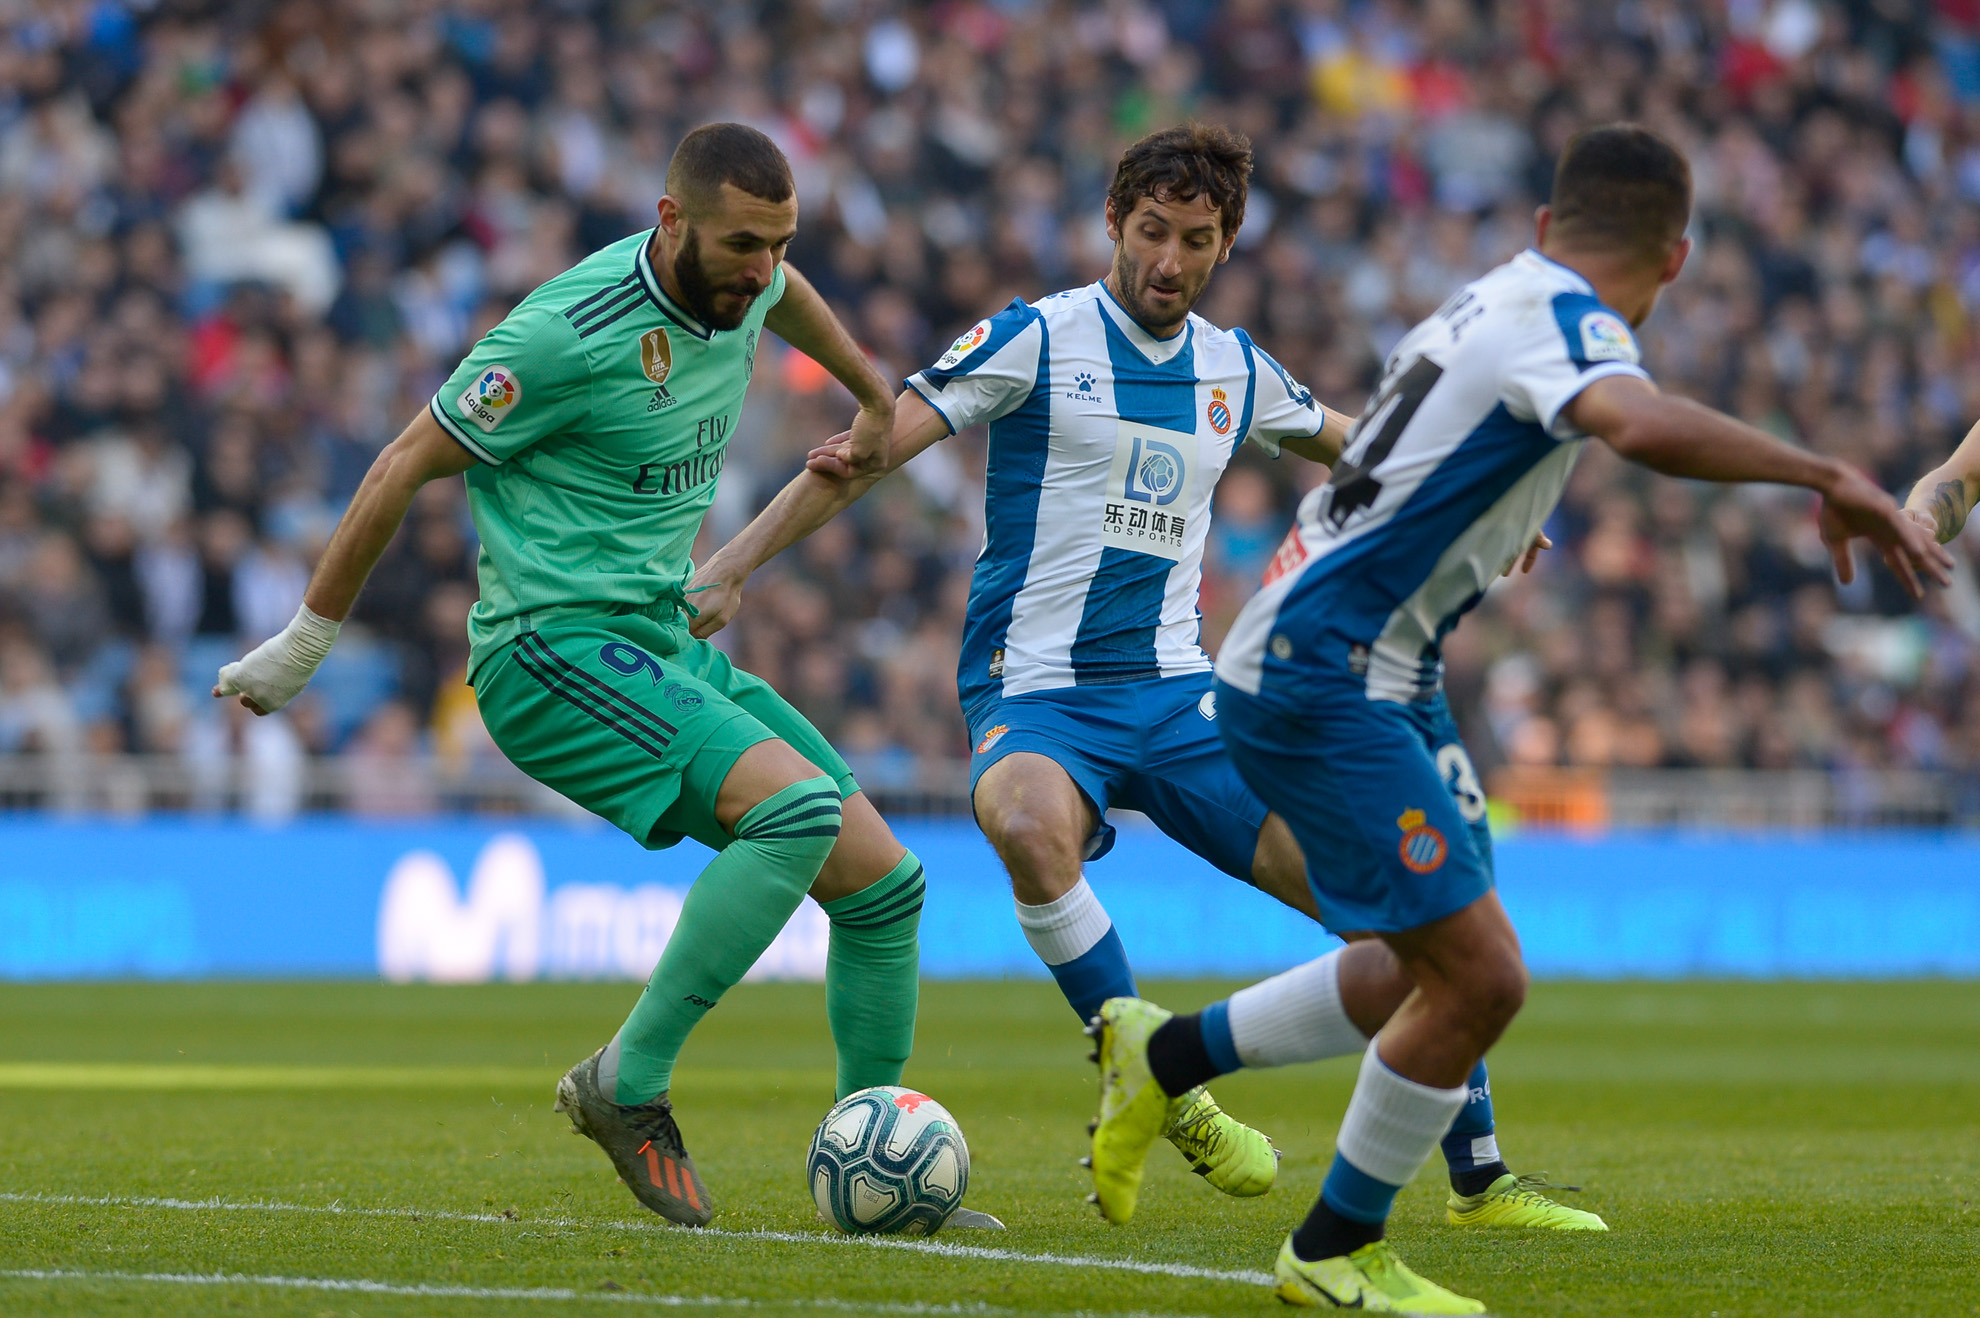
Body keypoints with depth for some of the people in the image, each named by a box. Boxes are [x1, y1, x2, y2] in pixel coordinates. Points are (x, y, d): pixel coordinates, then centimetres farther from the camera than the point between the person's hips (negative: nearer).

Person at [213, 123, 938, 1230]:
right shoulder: (571, 331, -20)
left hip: (664, 645, 9)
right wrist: (306, 642, -1)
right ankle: (629, 1082, -18)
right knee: (800, 807, -29)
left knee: (883, 879, 2)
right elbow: (408, 465, -9)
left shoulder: (738, 284, 4)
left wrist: (876, 397, 46)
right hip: (557, 651, -9)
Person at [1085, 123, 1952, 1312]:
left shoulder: (1501, 301, 13)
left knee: (1431, 970, 16)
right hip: (1321, 683, -10)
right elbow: (1643, 425, -39)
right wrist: (1826, 476, -36)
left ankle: (1166, 1056, 29)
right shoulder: (1564, 322, -16)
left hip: (1385, 679, 10)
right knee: (1480, 978, -10)